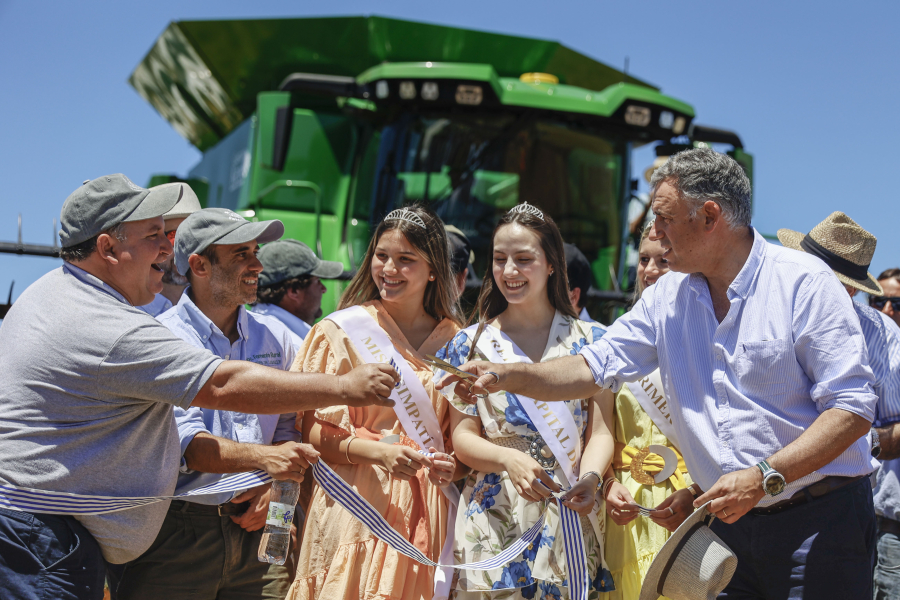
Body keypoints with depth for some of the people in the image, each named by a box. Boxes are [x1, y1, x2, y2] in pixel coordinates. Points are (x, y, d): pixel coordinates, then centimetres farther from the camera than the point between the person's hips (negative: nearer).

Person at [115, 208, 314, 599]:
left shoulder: (274, 336, 11)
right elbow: (184, 441, -16)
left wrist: (270, 486, -3)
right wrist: (263, 457, -29)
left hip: (255, 528, 4)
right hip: (176, 533, -4)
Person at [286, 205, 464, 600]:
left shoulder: (454, 340, 9)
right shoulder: (341, 331, 0)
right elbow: (315, 431, -3)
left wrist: (452, 464, -6)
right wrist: (378, 451, -18)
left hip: (426, 511, 3)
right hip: (358, 505, -2)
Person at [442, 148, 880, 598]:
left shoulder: (805, 282, -11)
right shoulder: (667, 297, 8)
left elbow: (853, 408, -15)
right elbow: (595, 367, 11)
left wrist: (765, 477, -23)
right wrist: (507, 376, -3)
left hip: (819, 523, -5)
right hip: (728, 522, 5)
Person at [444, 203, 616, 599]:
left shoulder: (589, 340, 5)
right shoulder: (470, 344, 7)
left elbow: (600, 431, 1)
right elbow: (463, 436, 2)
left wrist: (590, 477, -20)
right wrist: (510, 459, -18)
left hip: (571, 519, 0)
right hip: (492, 527, 0)